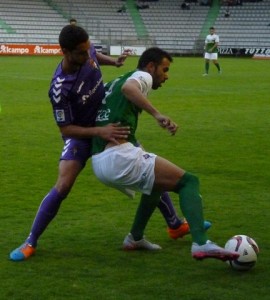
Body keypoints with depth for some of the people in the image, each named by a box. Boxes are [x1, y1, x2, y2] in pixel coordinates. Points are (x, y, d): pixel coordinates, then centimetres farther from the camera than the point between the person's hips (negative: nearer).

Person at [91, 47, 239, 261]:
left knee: (157, 183, 34)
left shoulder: (113, 84, 28)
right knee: (188, 181, -8)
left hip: (98, 164, 9)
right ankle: (201, 244, -27)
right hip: (120, 157, -9)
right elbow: (128, 88, -22)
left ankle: (135, 238, 38)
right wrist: (157, 115, -33)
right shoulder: (142, 76, 2)